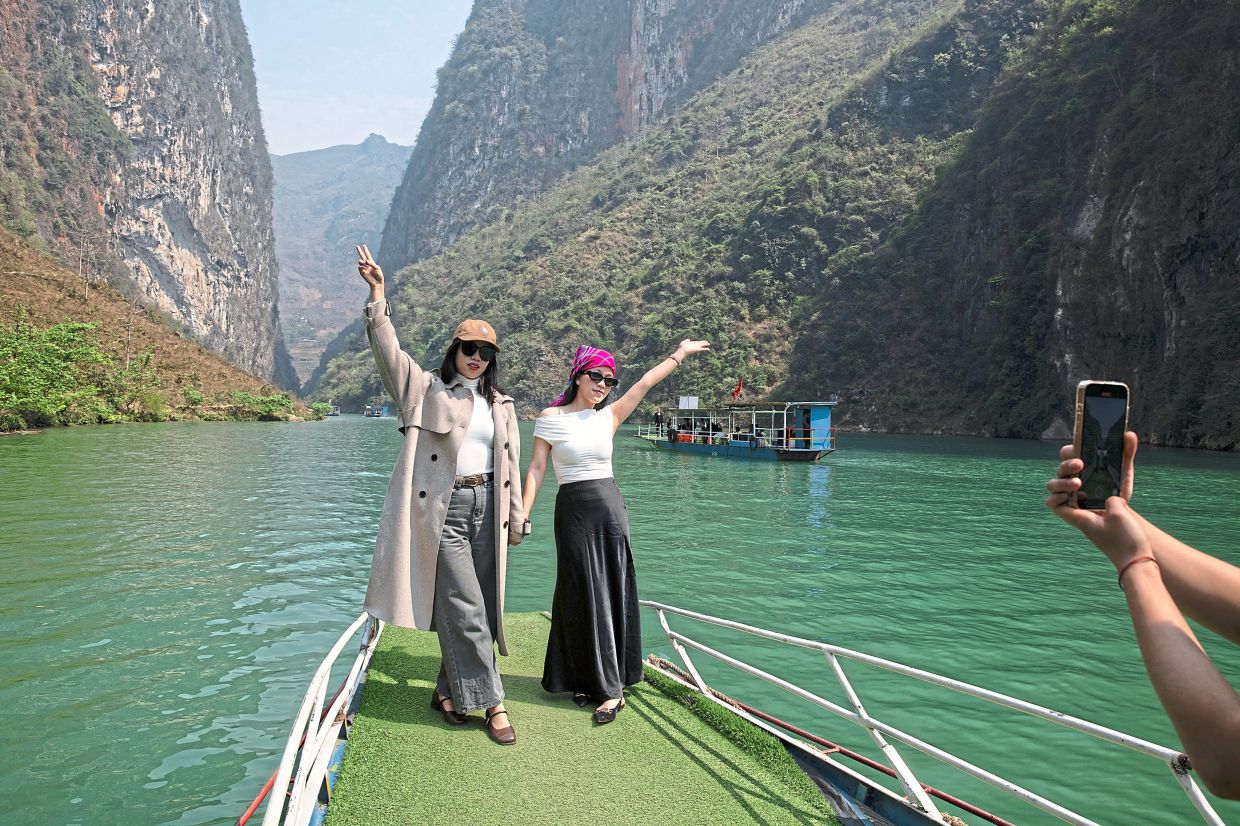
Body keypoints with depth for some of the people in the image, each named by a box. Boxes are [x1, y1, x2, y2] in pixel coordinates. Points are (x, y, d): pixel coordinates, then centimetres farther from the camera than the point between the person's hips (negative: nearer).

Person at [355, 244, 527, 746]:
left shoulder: (501, 405, 15)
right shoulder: (426, 389, 5)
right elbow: (388, 350, -8)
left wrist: (515, 520, 15)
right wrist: (378, 294, -20)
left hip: (485, 510, 5)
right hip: (441, 511, -4)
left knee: (479, 609, 7)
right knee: (465, 609, -7)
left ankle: (448, 691, 23)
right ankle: (491, 702, 2)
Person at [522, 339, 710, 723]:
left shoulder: (609, 416, 7)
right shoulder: (550, 418, -2)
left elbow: (645, 382, 9)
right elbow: (536, 469, -3)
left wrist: (681, 352, 12)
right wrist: (522, 515, -10)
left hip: (610, 508, 3)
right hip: (573, 510, -3)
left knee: (613, 593, 3)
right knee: (582, 595, 2)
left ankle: (608, 683, 11)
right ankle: (586, 679, 16)